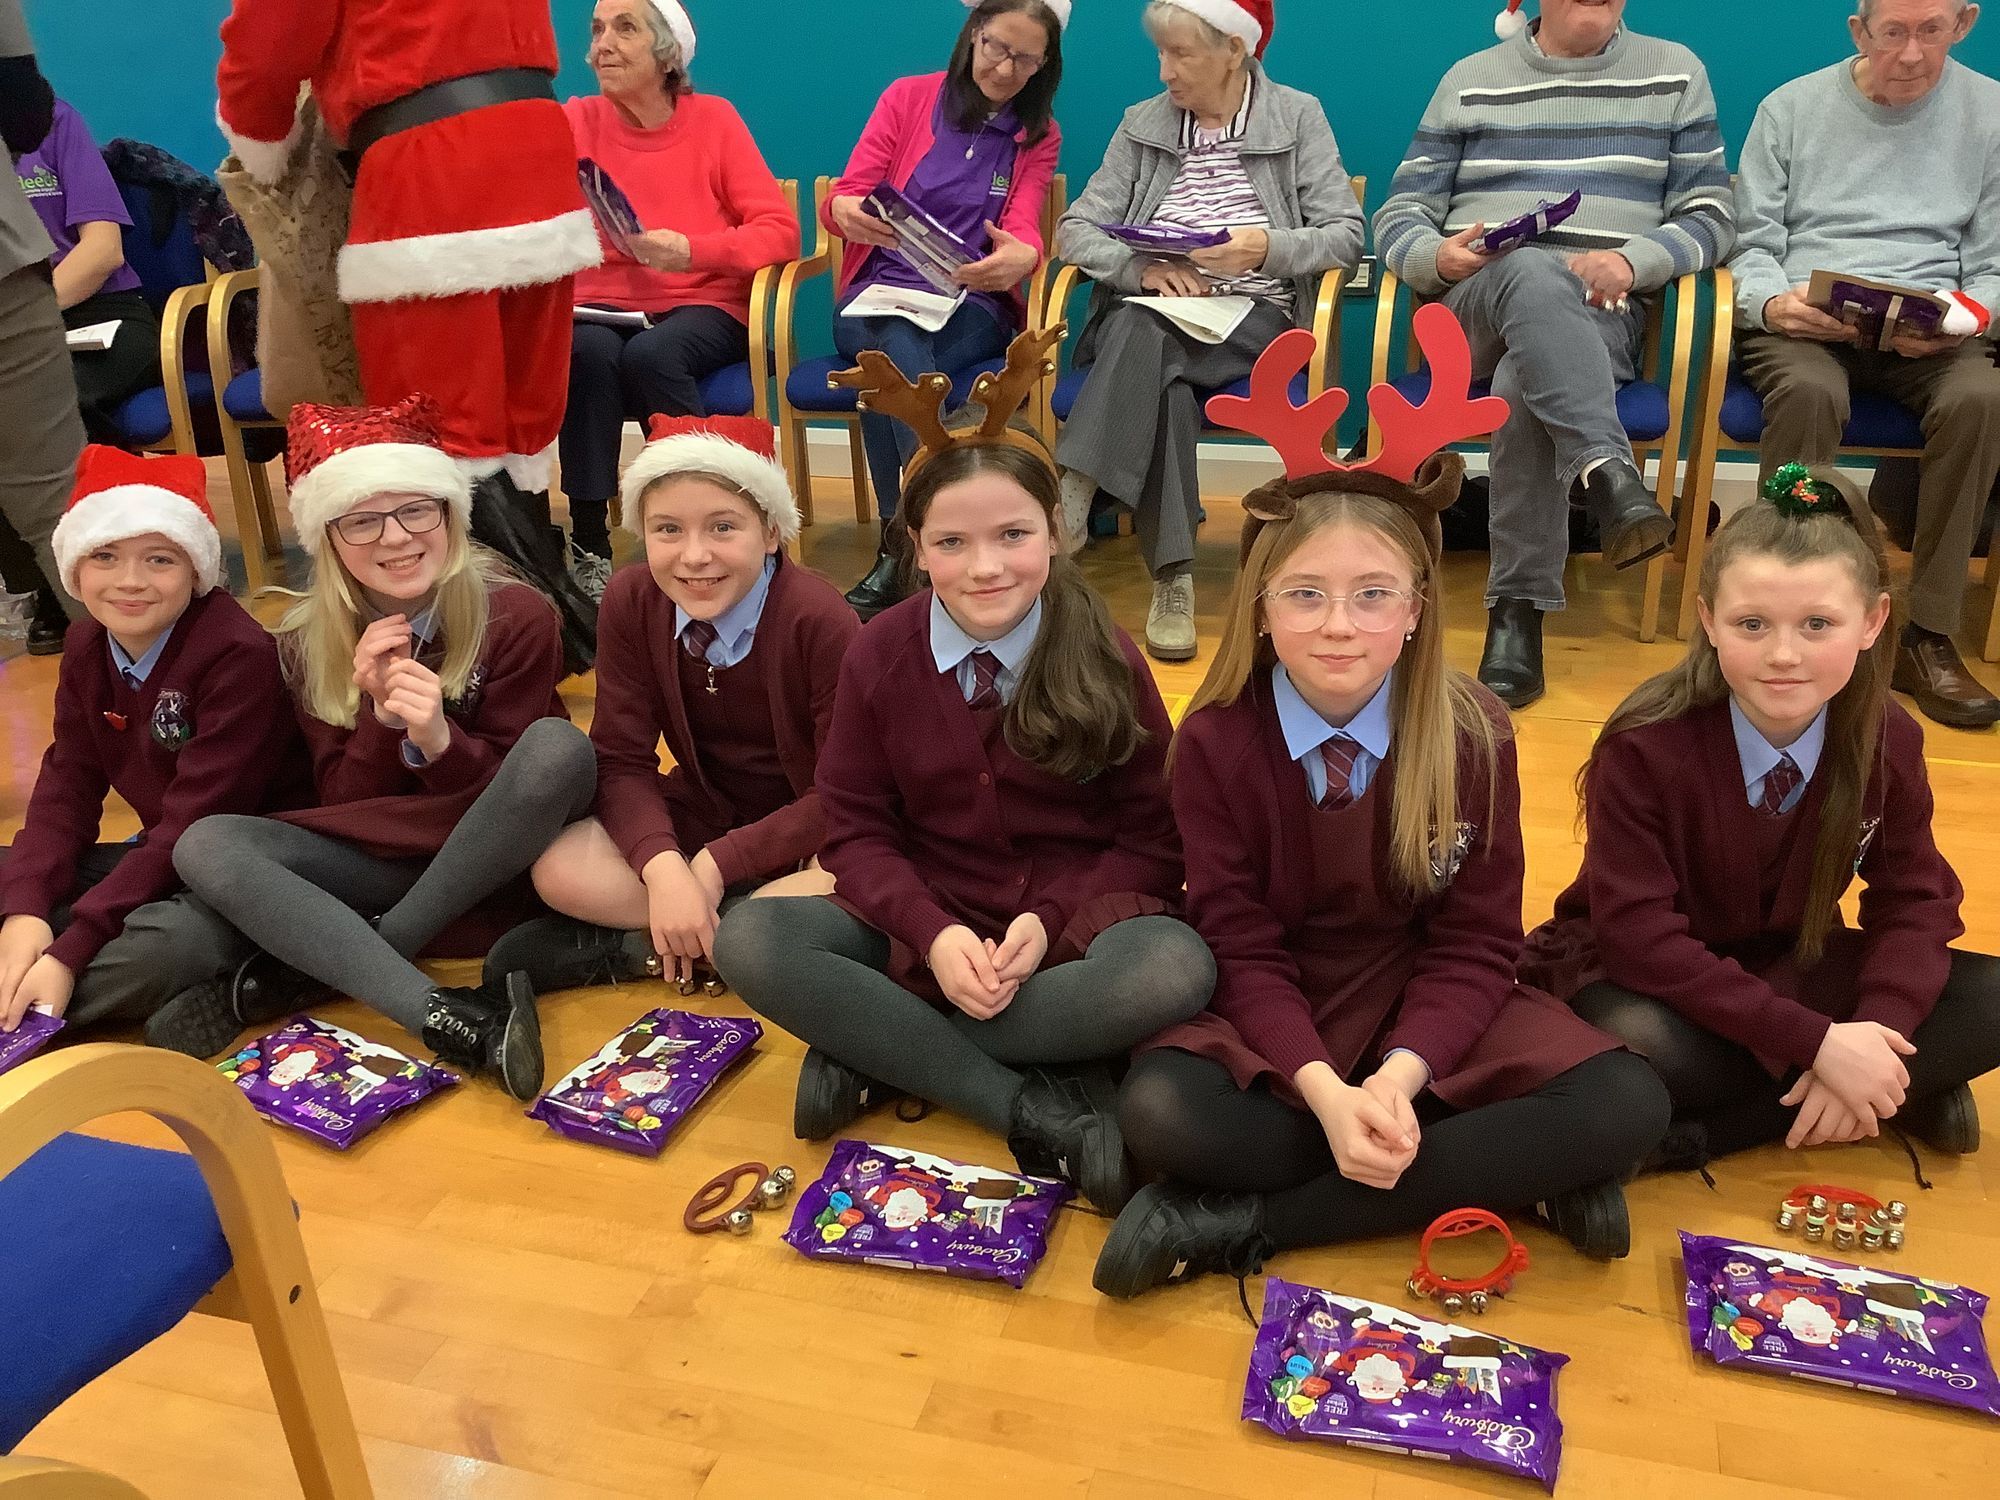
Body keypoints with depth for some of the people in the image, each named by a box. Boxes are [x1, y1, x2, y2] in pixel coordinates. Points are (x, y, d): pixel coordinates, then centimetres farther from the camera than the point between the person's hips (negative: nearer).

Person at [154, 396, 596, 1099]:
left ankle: (312, 975, -23)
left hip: (492, 858, -2)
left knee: (559, 746, -32)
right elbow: (342, 805, -3)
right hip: (374, 859, 3)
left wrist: (439, 738, -30)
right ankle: (454, 1020, -38)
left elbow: (502, 791, -9)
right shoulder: (309, 642, -3)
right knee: (205, 846, -22)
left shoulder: (515, 616, -12)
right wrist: (378, 715, -22)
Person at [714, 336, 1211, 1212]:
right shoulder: (880, 654, -4)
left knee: (1176, 971, -34)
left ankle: (878, 1050, -19)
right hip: (924, 920, 2)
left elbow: (1152, 836, -4)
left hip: (1075, 922, -1)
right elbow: (855, 829, -2)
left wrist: (1052, 924, -20)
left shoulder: (1105, 660, -8)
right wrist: (934, 933, -19)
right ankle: (1039, 1109, -24)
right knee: (748, 943, -24)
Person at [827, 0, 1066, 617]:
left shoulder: (1040, 135, 12)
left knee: (894, 354, -35)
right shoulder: (908, 97, 8)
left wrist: (1020, 257, -31)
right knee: (895, 343, -37)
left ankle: (902, 547, -37)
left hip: (971, 308, 0)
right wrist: (845, 211, -24)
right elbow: (842, 200, 3)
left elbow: (1023, 231, -4)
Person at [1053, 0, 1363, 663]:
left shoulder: (1299, 117, 7)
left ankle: (1069, 501, -43)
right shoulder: (1141, 124, 14)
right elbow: (1075, 230, 7)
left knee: (1146, 334, -36)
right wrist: (1142, 266, -13)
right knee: (1160, 378, -36)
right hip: (1149, 315, 2)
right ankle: (1172, 578, -40)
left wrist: (1269, 247, -18)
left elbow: (1347, 236, 1)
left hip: (1254, 318, -2)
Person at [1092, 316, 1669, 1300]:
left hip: (1426, 1016, 2)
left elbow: (1475, 945, -9)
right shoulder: (1217, 739, -13)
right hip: (1275, 1019, -1)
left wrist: (1398, 1079, -27)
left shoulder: (1473, 737, -11)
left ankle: (1241, 1223, -23)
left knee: (1625, 1108, -24)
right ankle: (1510, 1179, -19)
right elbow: (1242, 949, -12)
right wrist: (1326, 1094, -29)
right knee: (1158, 1113, -32)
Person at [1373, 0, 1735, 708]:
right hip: (1478, 301, 0)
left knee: (1525, 382, -36)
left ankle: (1517, 614, -37)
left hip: (1601, 313, 0)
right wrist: (1439, 256, -12)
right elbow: (1399, 216, 11)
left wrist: (1630, 261, -11)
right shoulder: (1470, 79, 17)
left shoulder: (1675, 73, 16)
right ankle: (1610, 475, -53)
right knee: (1533, 274, -38)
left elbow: (1711, 217, 9)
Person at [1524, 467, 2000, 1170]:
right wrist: (1815, 1042, -31)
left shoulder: (1888, 740, -10)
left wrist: (1868, 1042, -25)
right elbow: (1639, 937, -26)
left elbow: (1914, 898, -5)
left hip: (1792, 966, 5)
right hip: (1642, 978, -4)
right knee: (1639, 1048, -38)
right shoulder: (1646, 745, -24)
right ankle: (1900, 1096, -13)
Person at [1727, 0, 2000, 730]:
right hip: (1804, 319, -1)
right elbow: (1752, 247, 6)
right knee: (1809, 391, -37)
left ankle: (1928, 636, -23)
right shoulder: (1790, 108, 10)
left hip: (1929, 333, 1)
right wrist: (1772, 301, -16)